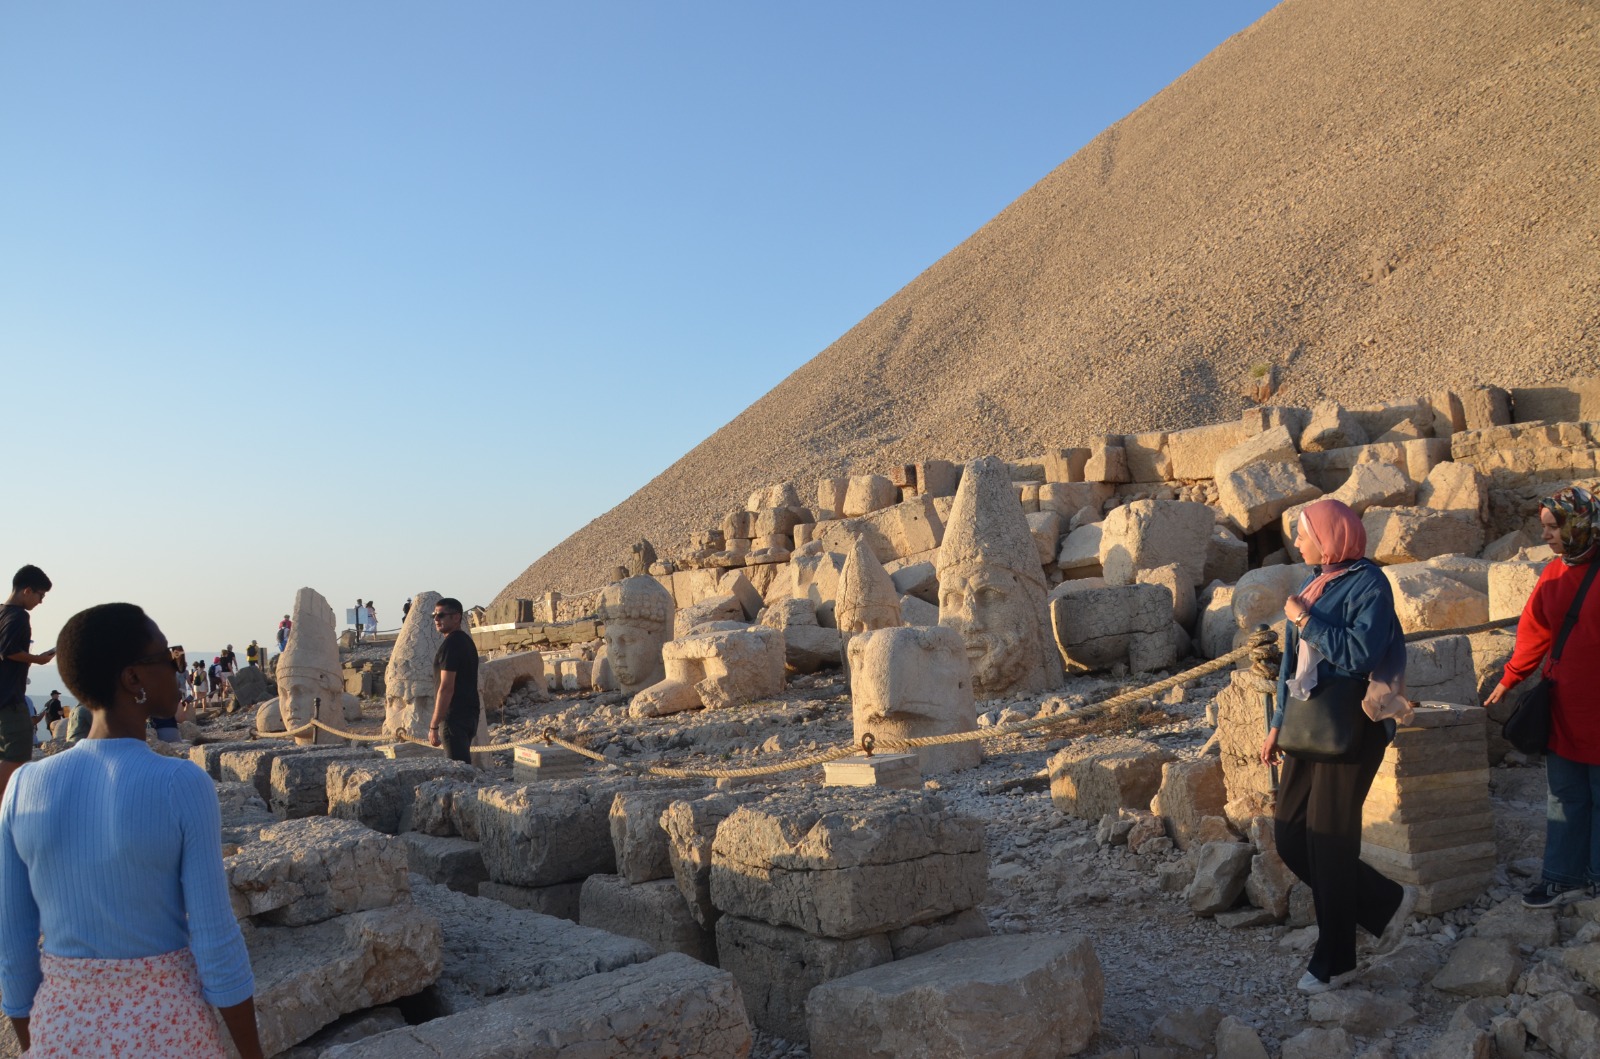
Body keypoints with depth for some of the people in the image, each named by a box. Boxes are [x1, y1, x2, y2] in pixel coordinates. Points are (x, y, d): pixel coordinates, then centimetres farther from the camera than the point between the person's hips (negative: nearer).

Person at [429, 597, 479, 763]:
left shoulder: (451, 645, -16)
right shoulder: (467, 640, 15)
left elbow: (446, 688, -20)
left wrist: (434, 726, -19)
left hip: (455, 717, -10)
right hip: (470, 713, 10)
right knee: (464, 763, 15)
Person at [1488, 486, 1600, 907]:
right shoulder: (1553, 575, 4)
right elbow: (1535, 633, 12)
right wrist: (1509, 680, 16)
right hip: (1564, 707, 6)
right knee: (1565, 797, 11)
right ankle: (1563, 877, 19)